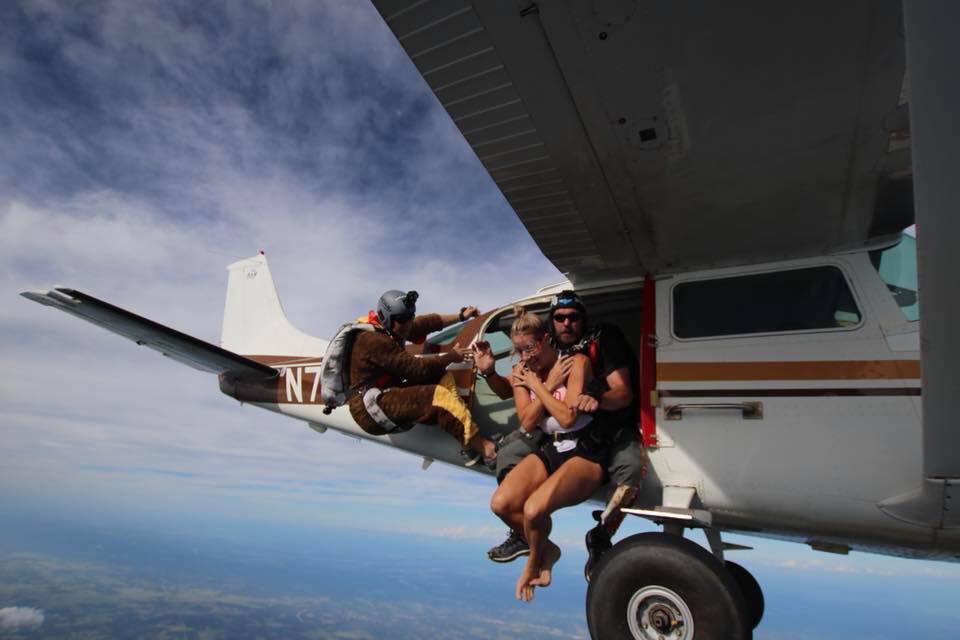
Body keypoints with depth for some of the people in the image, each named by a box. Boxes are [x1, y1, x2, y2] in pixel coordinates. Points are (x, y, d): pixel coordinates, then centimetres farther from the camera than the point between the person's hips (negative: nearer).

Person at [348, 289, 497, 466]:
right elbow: (417, 368, -22)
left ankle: (469, 446, -16)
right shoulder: (374, 341, -22)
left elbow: (425, 323, 14)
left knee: (442, 377, -5)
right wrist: (450, 357, -10)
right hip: (371, 410, -10)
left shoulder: (390, 329, 6)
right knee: (438, 396, -25)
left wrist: (461, 316, 15)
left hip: (385, 395, 10)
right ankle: (481, 446, -21)